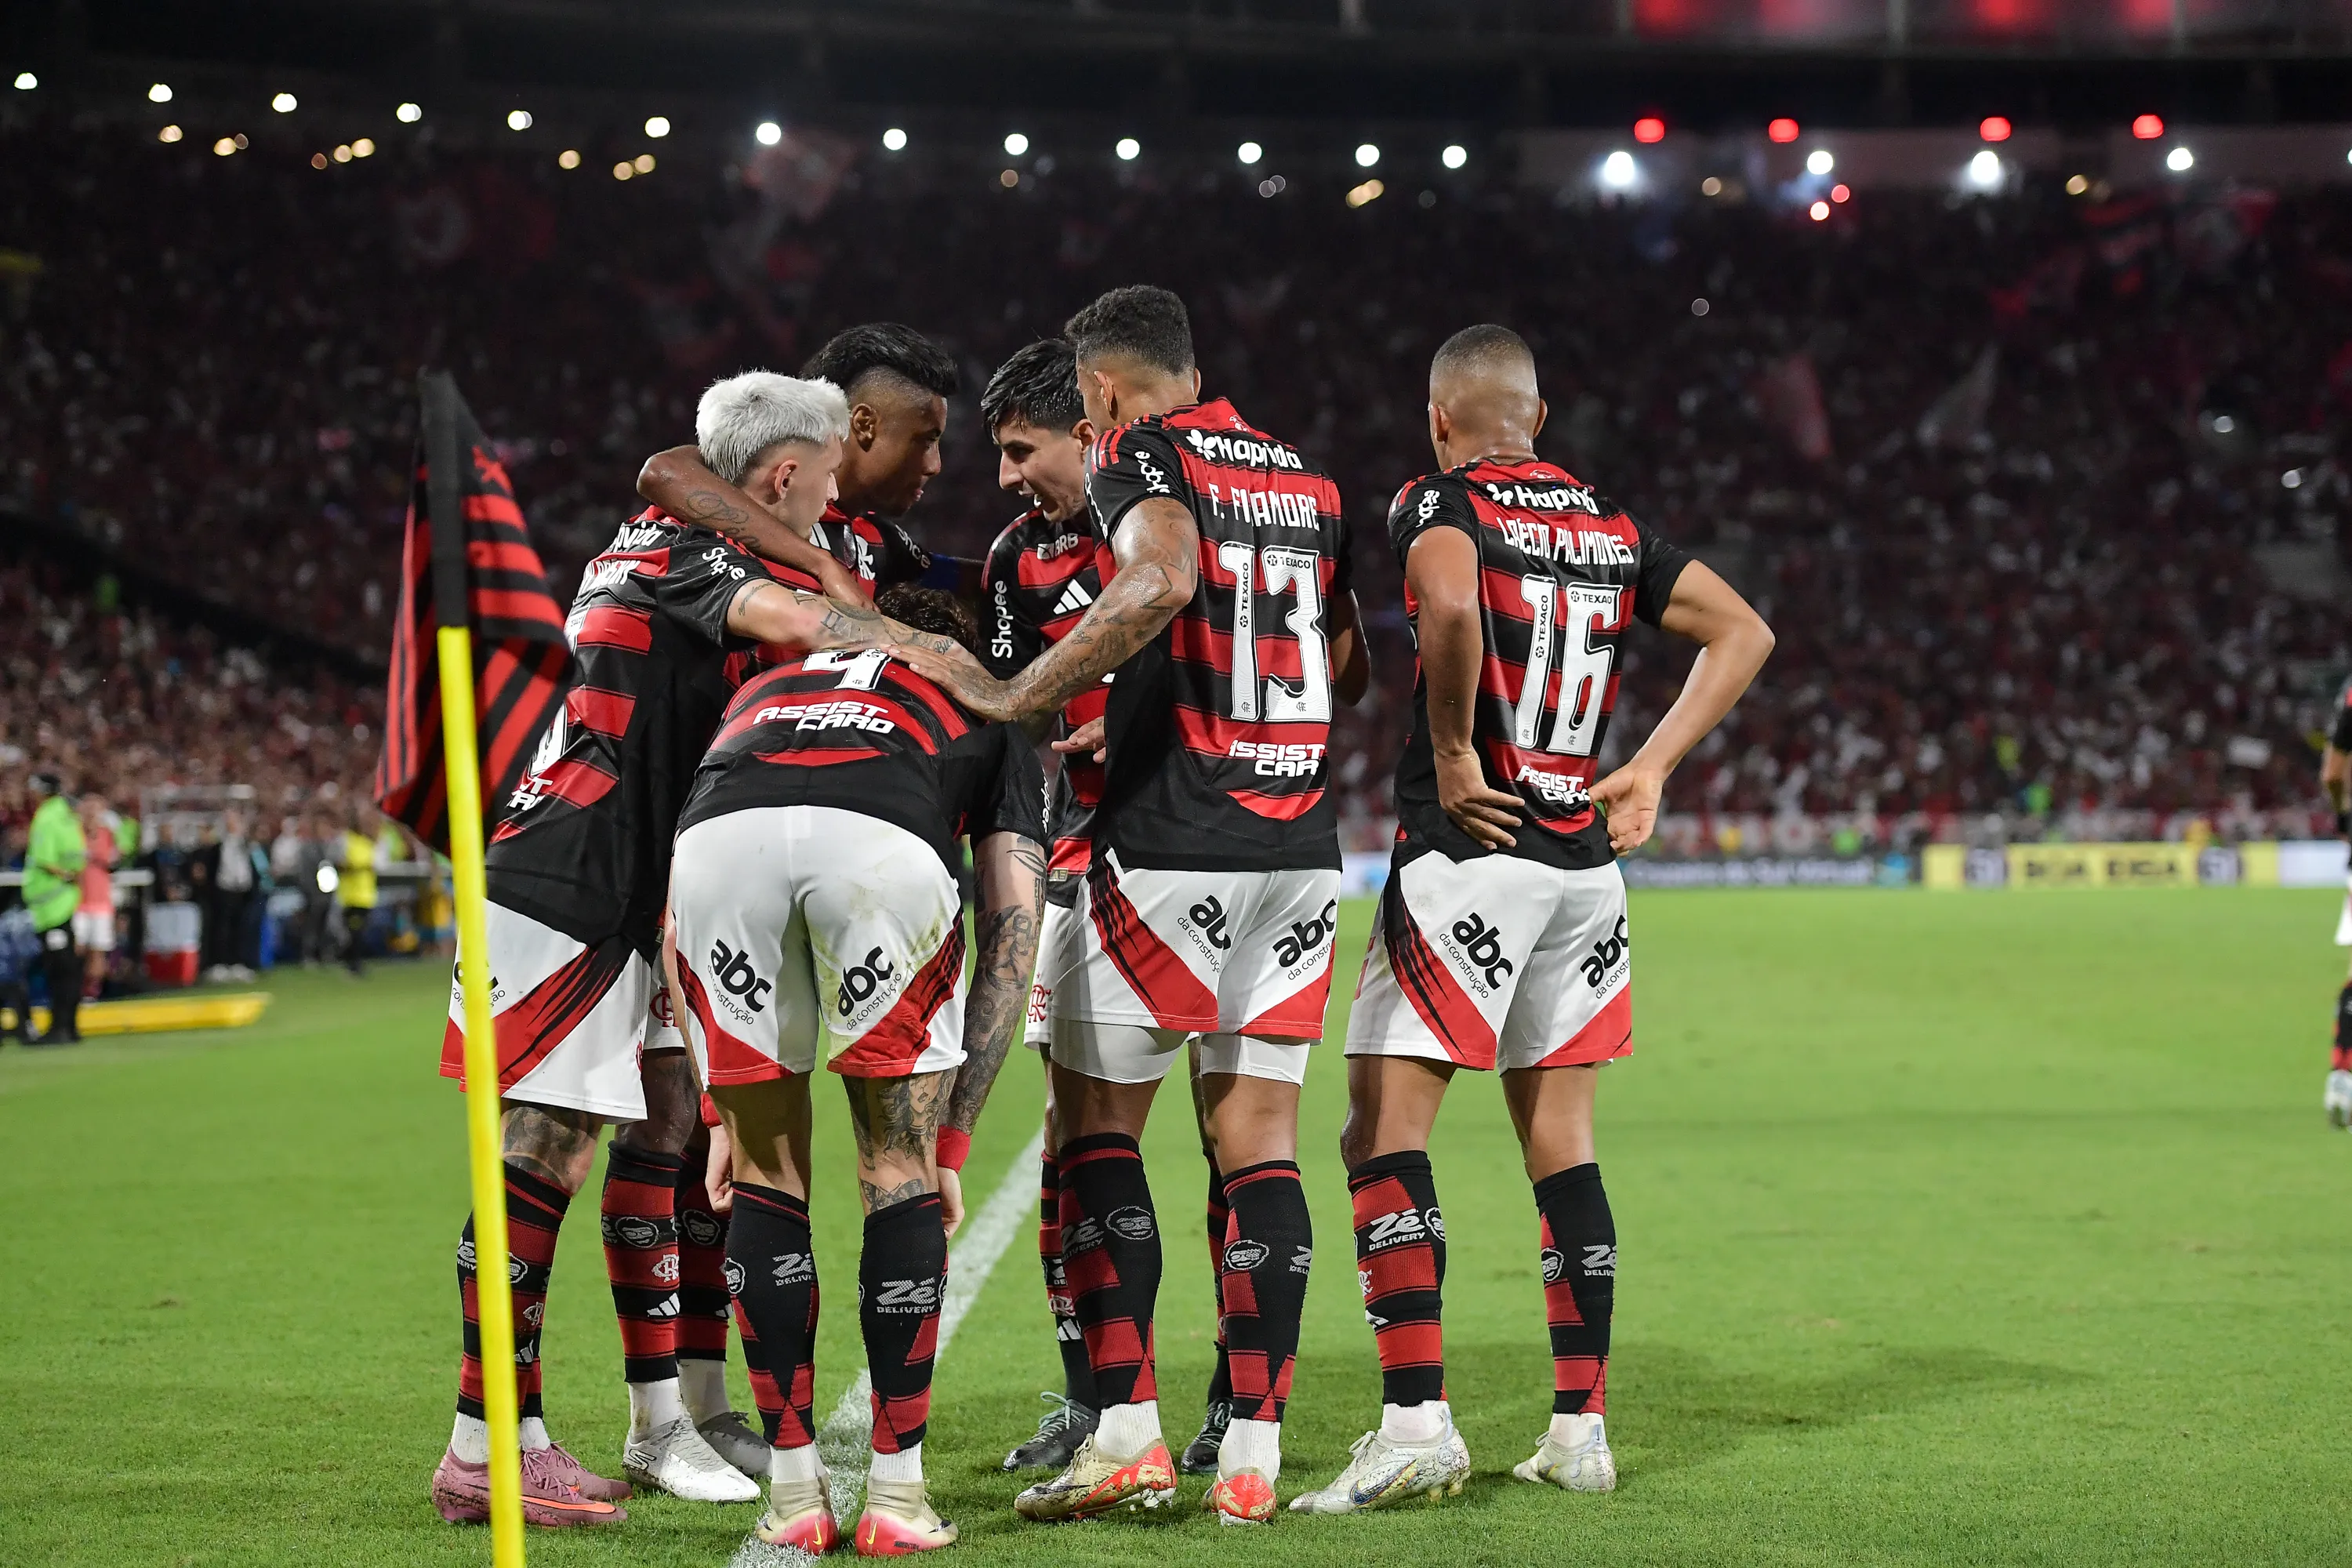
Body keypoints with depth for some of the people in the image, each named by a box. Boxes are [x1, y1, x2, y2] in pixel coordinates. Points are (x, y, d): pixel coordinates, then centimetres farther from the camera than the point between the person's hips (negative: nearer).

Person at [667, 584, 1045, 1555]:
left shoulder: (766, 685, 44)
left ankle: (793, 1494, 21)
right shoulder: (988, 715, 38)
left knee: (766, 1174, 20)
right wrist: (951, 1142, 32)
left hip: (720, 836, 2)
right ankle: (896, 1496, 18)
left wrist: (722, 1113, 39)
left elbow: (677, 928, 38)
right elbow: (1010, 953, 29)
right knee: (901, 1170, 17)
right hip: (884, 846, -2)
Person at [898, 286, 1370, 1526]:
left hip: (1173, 846, -6)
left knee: (1096, 1118, 4)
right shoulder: (1307, 479, 17)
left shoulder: (1140, 456, -5)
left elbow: (1160, 583, -27)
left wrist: (1014, 698, -21)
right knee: (1258, 1136, 7)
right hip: (1300, 845, 6)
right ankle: (1253, 1454, 4)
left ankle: (1127, 1432, -1)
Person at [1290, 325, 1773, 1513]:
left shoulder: (1439, 503, -5)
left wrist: (1452, 752, -16)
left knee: (1384, 1132, -5)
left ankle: (1416, 1420, -14)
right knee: (1560, 1143, 12)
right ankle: (1580, 1429, 13)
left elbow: (1450, 606, -27)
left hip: (1468, 849, -6)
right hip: (1585, 864, 6)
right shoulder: (1611, 527, 14)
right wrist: (1651, 770, 11)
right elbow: (1744, 633, 16)